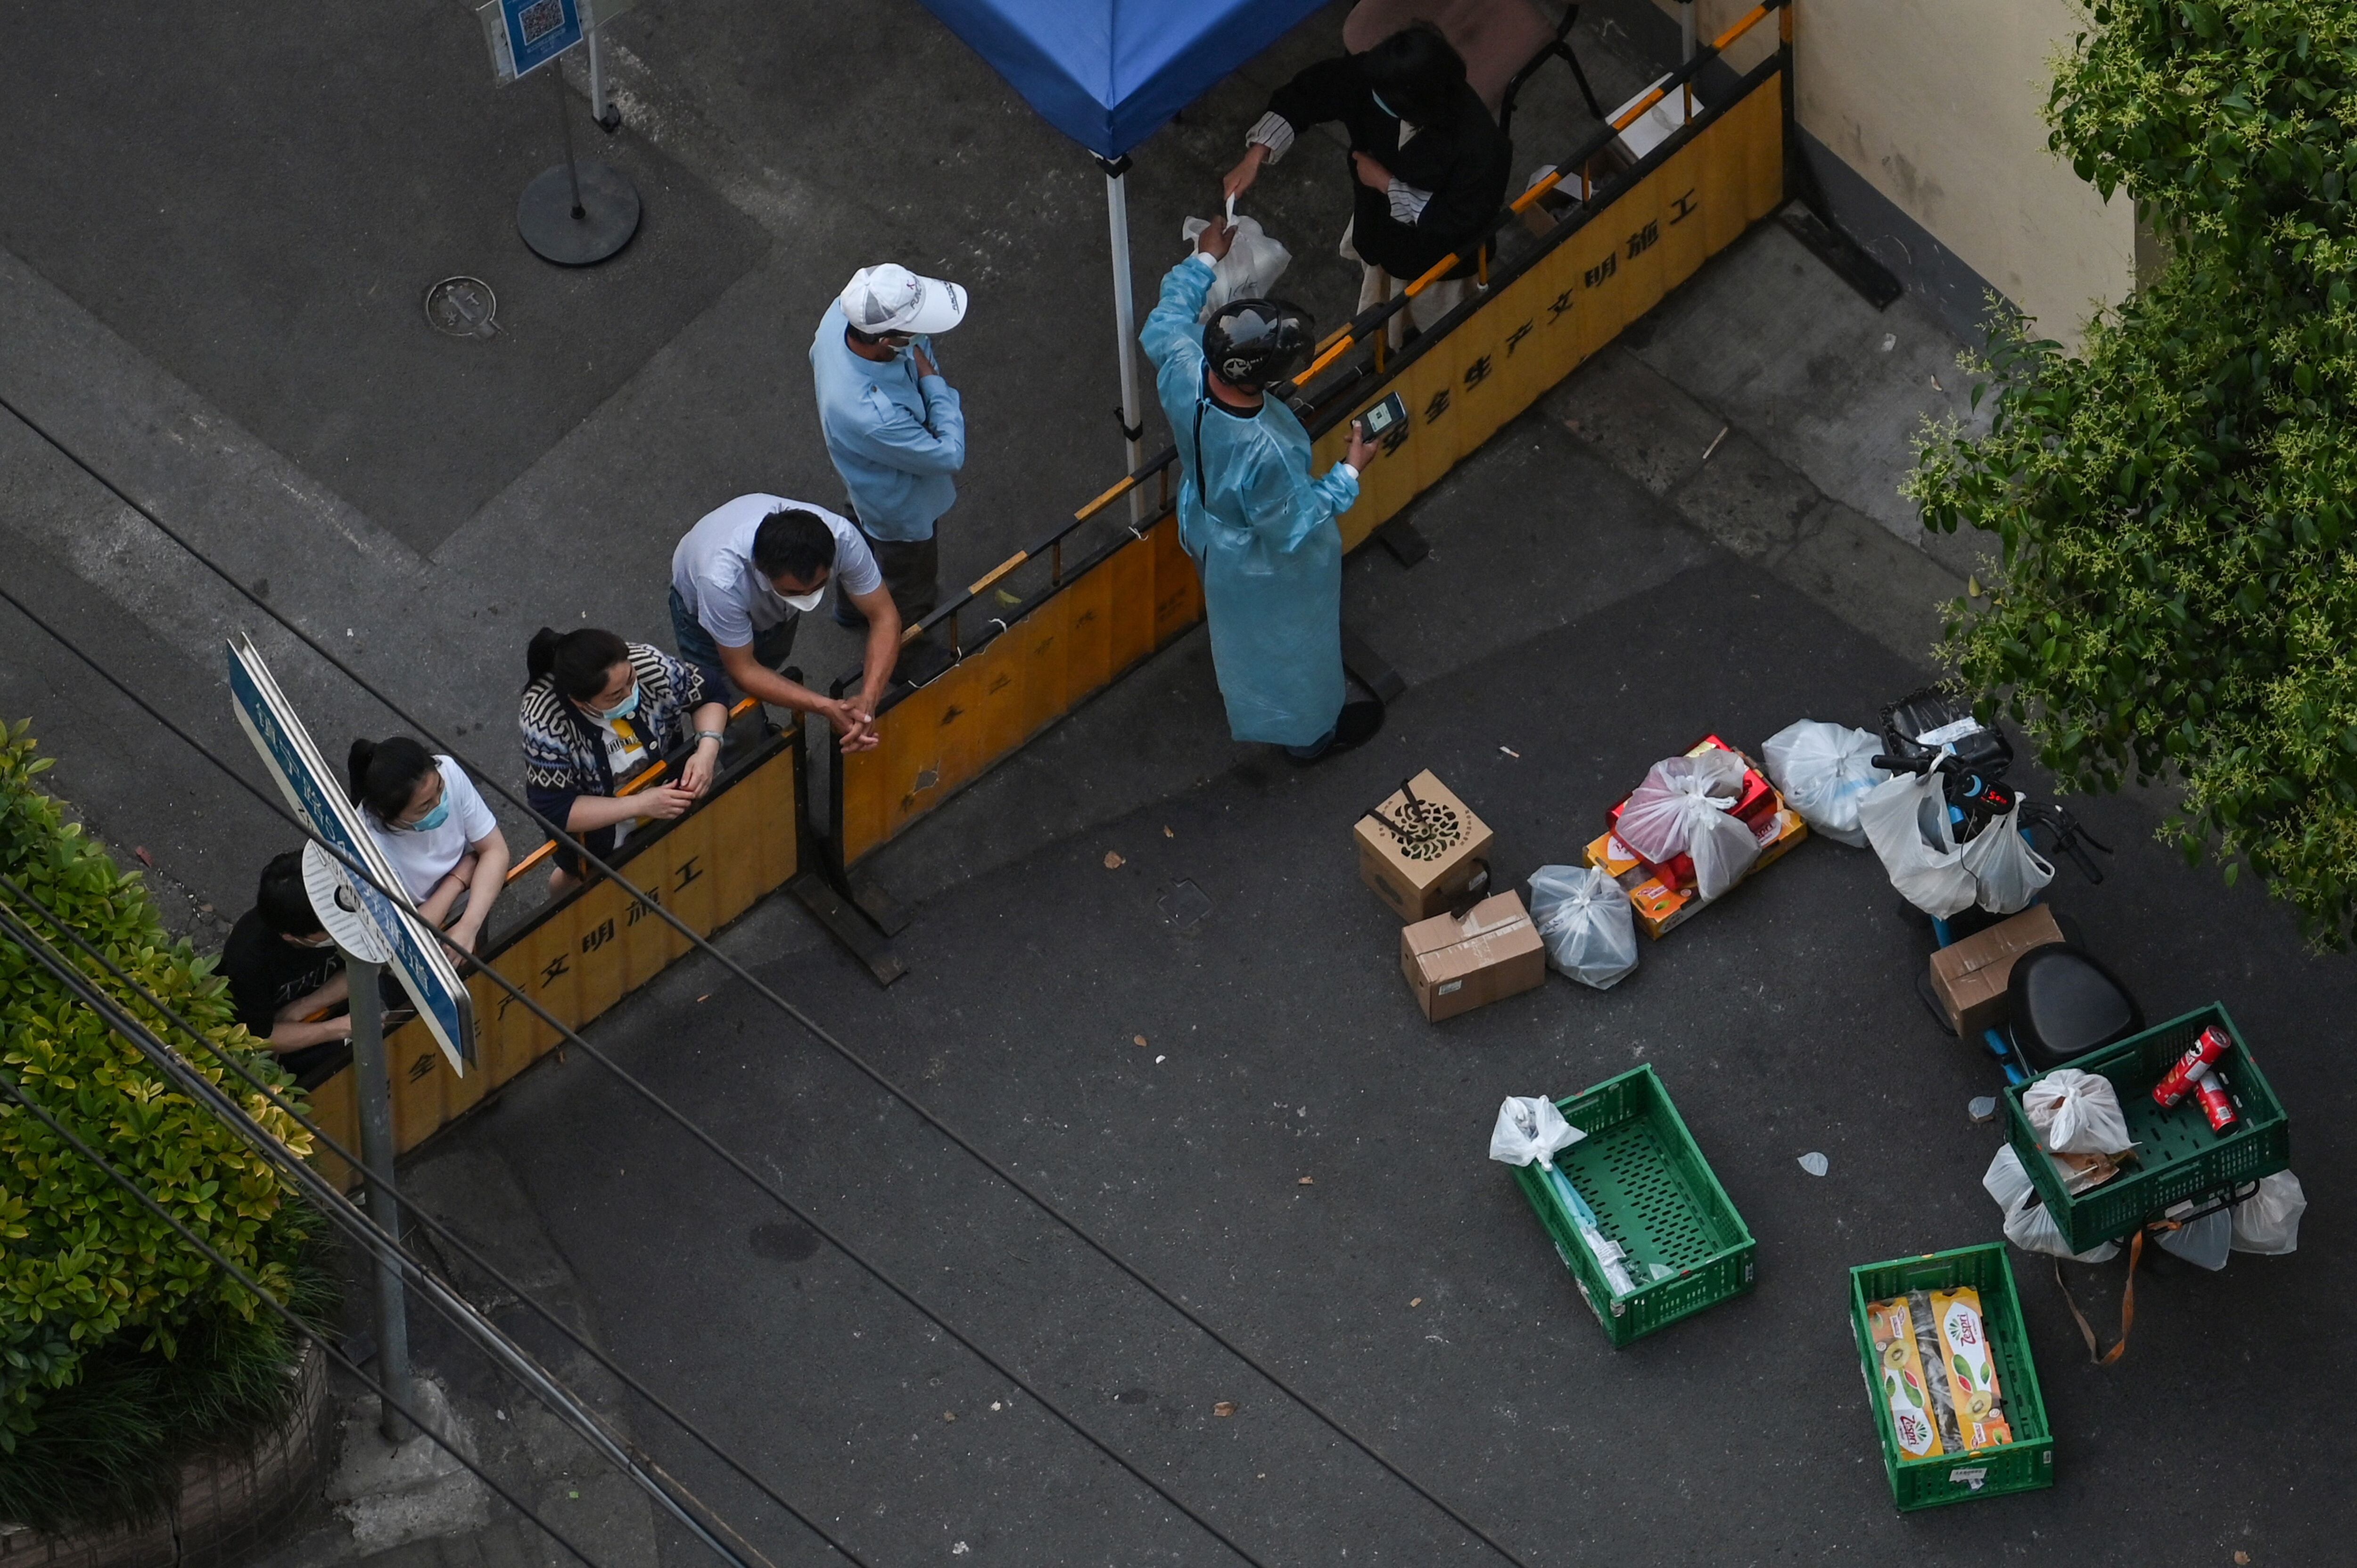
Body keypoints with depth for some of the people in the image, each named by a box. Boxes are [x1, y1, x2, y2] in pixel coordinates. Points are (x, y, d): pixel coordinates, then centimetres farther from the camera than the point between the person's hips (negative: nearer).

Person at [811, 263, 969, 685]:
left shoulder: (842, 312, -30)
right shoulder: (872, 416, -51)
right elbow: (949, 455, -33)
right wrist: (932, 381, -27)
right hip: (903, 509, -7)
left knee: (865, 537, 37)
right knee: (912, 592, 25)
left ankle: (852, 606, 67)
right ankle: (916, 660, 54)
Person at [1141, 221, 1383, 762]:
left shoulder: (1182, 369, -32)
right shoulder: (1264, 452, -47)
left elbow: (1167, 317, -7)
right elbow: (1294, 528, -30)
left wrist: (1203, 260, 7)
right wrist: (1350, 473, -20)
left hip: (1205, 530, 7)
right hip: (1262, 568, -7)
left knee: (1235, 627, 38)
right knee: (1288, 649, 25)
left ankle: (1239, 695, 68)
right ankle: (1310, 733, 53)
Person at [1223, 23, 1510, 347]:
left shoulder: (1481, 146, -44)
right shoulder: (1376, 80, -32)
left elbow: (1457, 224, -33)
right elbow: (1307, 94, -16)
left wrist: (1387, 184, -30)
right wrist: (1256, 156, -26)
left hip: (1432, 256, -5)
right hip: (1375, 225, 5)